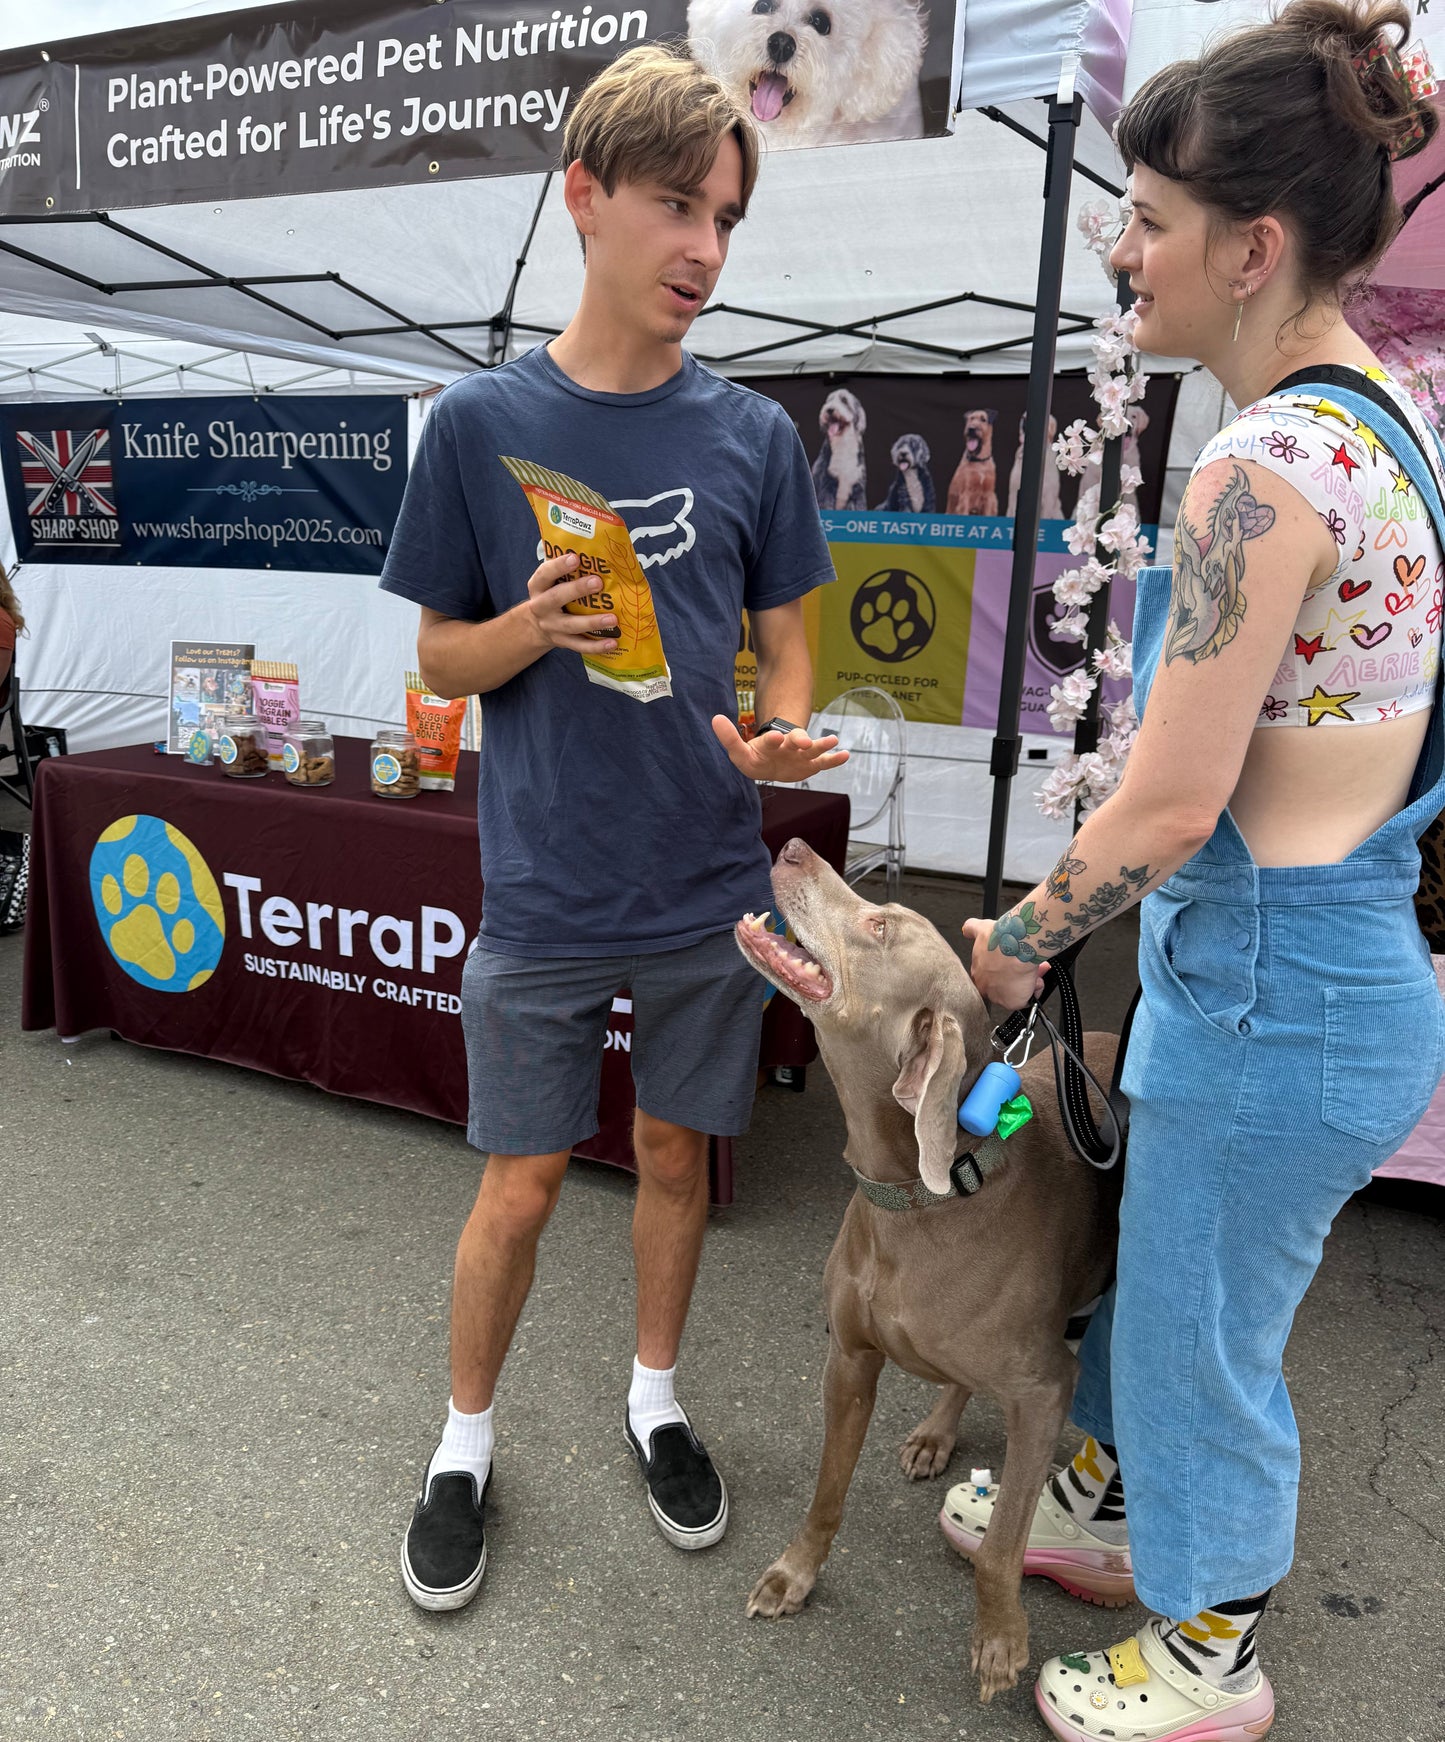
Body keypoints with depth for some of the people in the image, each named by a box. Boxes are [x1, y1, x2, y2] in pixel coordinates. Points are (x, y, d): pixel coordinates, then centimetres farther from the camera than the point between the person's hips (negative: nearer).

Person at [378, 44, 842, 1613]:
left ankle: (654, 1394, 42)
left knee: (675, 1153, 17)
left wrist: (781, 733, -16)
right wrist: (534, 627, -20)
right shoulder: (483, 423, -4)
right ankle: (465, 1438, 35)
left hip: (707, 891, 2)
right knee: (520, 1188, 9)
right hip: (544, 895, -2)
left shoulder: (752, 436, 0)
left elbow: (784, 646, 6)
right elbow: (440, 660, 1)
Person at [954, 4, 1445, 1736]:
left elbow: (1165, 811, -23)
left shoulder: (1265, 467, -25)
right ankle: (1102, 1502, 55)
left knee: (1202, 1328, 14)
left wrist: (1016, 943, -6)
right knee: (1152, 1258, 28)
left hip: (1270, 1000, -9)